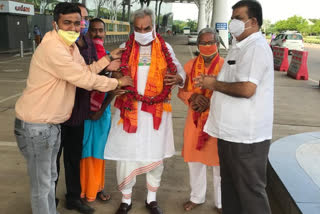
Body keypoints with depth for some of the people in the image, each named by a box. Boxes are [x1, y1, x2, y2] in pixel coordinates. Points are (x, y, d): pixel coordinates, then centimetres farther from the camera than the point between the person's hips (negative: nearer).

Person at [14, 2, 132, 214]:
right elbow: (84, 79, -23)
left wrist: (108, 59, 7)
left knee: (50, 178, 23)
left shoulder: (71, 46, 8)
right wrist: (118, 82, -12)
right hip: (35, 125, -10)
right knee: (41, 185, 6)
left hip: (52, 123, 10)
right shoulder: (53, 48, -24)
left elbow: (85, 71, 12)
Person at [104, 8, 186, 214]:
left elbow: (180, 71, 4)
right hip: (129, 109, 0)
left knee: (155, 156, 10)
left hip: (157, 109, 1)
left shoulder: (165, 48, 3)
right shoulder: (124, 49, 3)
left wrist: (177, 78, -19)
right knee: (126, 154, 5)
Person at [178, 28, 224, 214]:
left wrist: (211, 102, -21)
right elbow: (182, 91, 8)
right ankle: (197, 197, 38)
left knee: (219, 163, 8)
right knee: (195, 160, 16)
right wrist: (193, 97, -14)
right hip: (195, 119, 4)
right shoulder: (190, 65, 4)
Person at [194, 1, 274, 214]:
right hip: (231, 130, 10)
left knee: (250, 190, 4)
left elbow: (247, 89, -28)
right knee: (230, 184, 21)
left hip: (246, 135, -10)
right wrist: (210, 84, 7)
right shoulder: (240, 47, 15)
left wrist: (215, 84, -14)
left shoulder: (256, 47, -17)